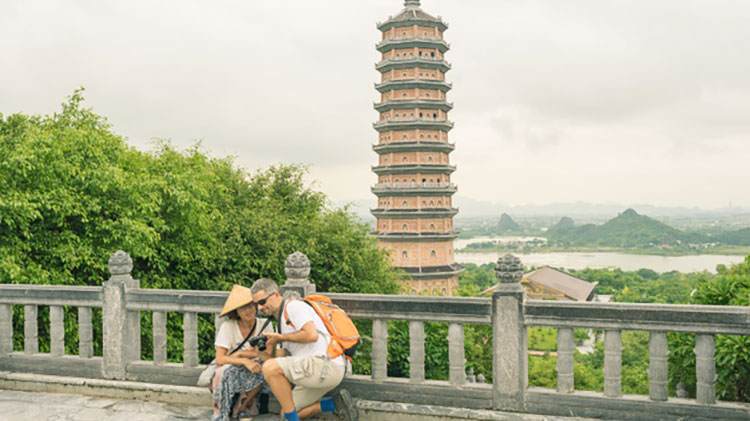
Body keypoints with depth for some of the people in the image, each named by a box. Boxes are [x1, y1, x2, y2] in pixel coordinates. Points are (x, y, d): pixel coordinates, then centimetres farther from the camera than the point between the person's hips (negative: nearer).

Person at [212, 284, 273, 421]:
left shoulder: (265, 325, -3)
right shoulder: (228, 326, -11)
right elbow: (220, 359, -21)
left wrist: (241, 354, -14)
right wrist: (244, 361, -37)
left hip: (252, 379, 2)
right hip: (229, 377, -2)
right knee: (229, 370, -35)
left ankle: (239, 407, -11)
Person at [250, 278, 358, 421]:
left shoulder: (294, 306, -5)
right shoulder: (281, 321, 25)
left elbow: (312, 335, -20)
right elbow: (280, 360, 21)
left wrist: (281, 338, -8)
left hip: (327, 364, -11)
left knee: (270, 367, -23)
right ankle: (335, 404, 12)